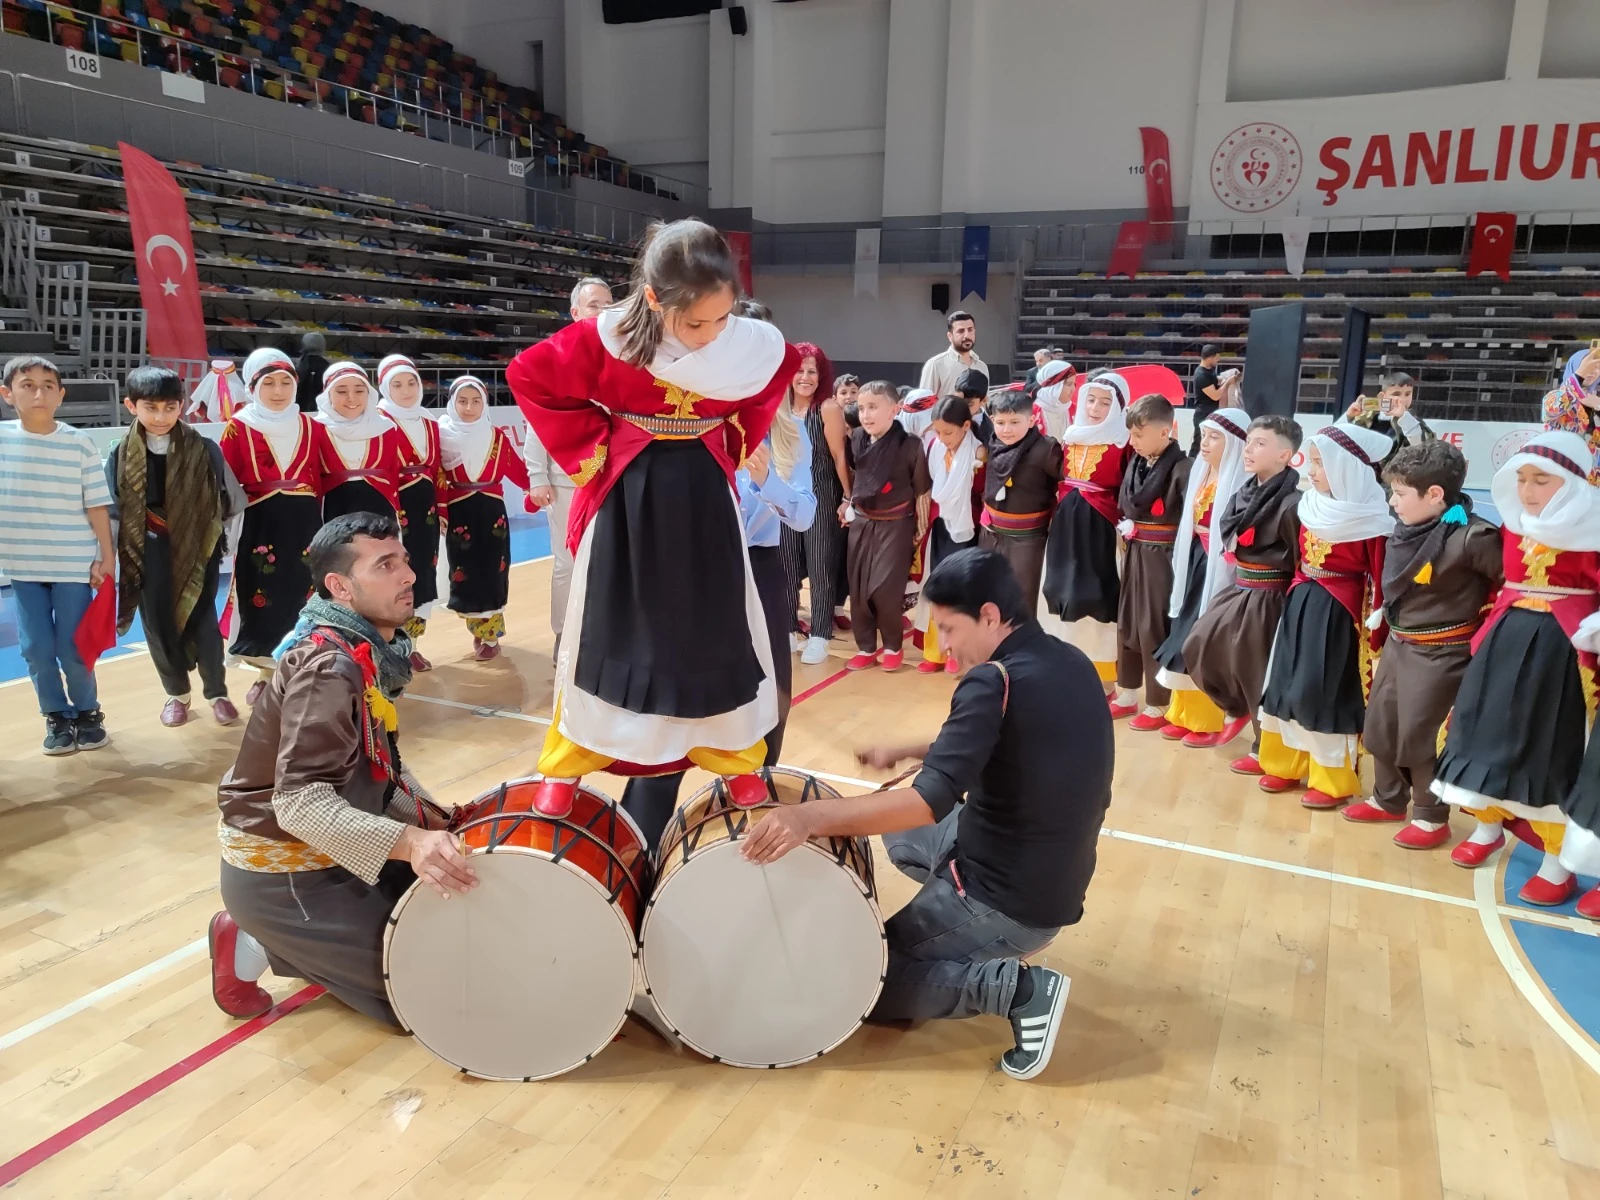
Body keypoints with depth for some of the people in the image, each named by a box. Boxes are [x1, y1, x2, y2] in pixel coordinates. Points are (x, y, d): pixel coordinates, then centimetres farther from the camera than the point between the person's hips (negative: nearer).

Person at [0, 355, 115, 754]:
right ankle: (56, 716, 24)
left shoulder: (80, 443, -6)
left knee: (73, 648, 4)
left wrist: (107, 555, -2)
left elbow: (97, 504, -3)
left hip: (73, 563, -2)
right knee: (36, 649, 6)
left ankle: (87, 712, 25)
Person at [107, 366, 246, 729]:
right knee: (158, 626, 9)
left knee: (202, 623, 1)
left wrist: (206, 531, 2)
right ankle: (177, 693, 28)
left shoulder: (205, 450, -7)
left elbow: (232, 501, 1)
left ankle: (217, 692, 21)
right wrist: (117, 556, 1)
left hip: (197, 551, -2)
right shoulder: (121, 456, -2)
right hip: (148, 555, 2)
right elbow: (113, 510, 3)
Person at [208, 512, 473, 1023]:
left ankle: (300, 940, 15)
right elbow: (301, 802, -37)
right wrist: (409, 842, -48)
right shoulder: (328, 666, -27)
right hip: (278, 873, -9)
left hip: (327, 850, 9)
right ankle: (257, 945, 2)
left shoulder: (372, 650, 1)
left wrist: (431, 818, -2)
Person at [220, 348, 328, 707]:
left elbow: (329, 478, 9)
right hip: (261, 529, -2)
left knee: (303, 599, 4)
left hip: (306, 528, 2)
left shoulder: (313, 428, 8)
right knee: (263, 600, 2)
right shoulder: (239, 429, 0)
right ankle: (267, 675, 19)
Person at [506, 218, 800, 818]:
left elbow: (784, 373, 9)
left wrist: (736, 444, 2)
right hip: (625, 496, -1)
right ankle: (565, 766, 24)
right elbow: (528, 375, -8)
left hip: (704, 496, 2)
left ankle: (735, 757, 27)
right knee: (603, 632, 8)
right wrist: (590, 445, -10)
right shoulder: (605, 337, -20)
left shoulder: (752, 346, -14)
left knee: (718, 633, 8)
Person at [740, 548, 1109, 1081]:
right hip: (1058, 883, 9)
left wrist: (809, 815, -35)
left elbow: (931, 802, -32)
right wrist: (906, 753, 13)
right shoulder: (1071, 663, 2)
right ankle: (989, 941, 17)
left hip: (1010, 901, -9)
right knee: (896, 831, 25)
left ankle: (1018, 987, -4)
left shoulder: (994, 680, -24)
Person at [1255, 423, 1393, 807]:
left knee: (1330, 691, -2)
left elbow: (1379, 578, -13)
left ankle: (1333, 781, 11)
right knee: (1291, 683, 11)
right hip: (1302, 605, 7)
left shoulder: (1369, 518, -14)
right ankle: (1287, 765, 25)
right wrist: (1297, 595, 13)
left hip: (1340, 613, -7)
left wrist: (1374, 630, -13)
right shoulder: (1311, 506, 6)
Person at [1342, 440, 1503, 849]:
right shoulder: (1406, 528, 0)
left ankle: (1432, 817, 20)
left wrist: (1481, 621, -14)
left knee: (1419, 735, 1)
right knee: (1380, 726, 17)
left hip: (1440, 651, -8)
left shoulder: (1471, 537, -24)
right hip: (1397, 644, 8)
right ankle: (1388, 800, 36)